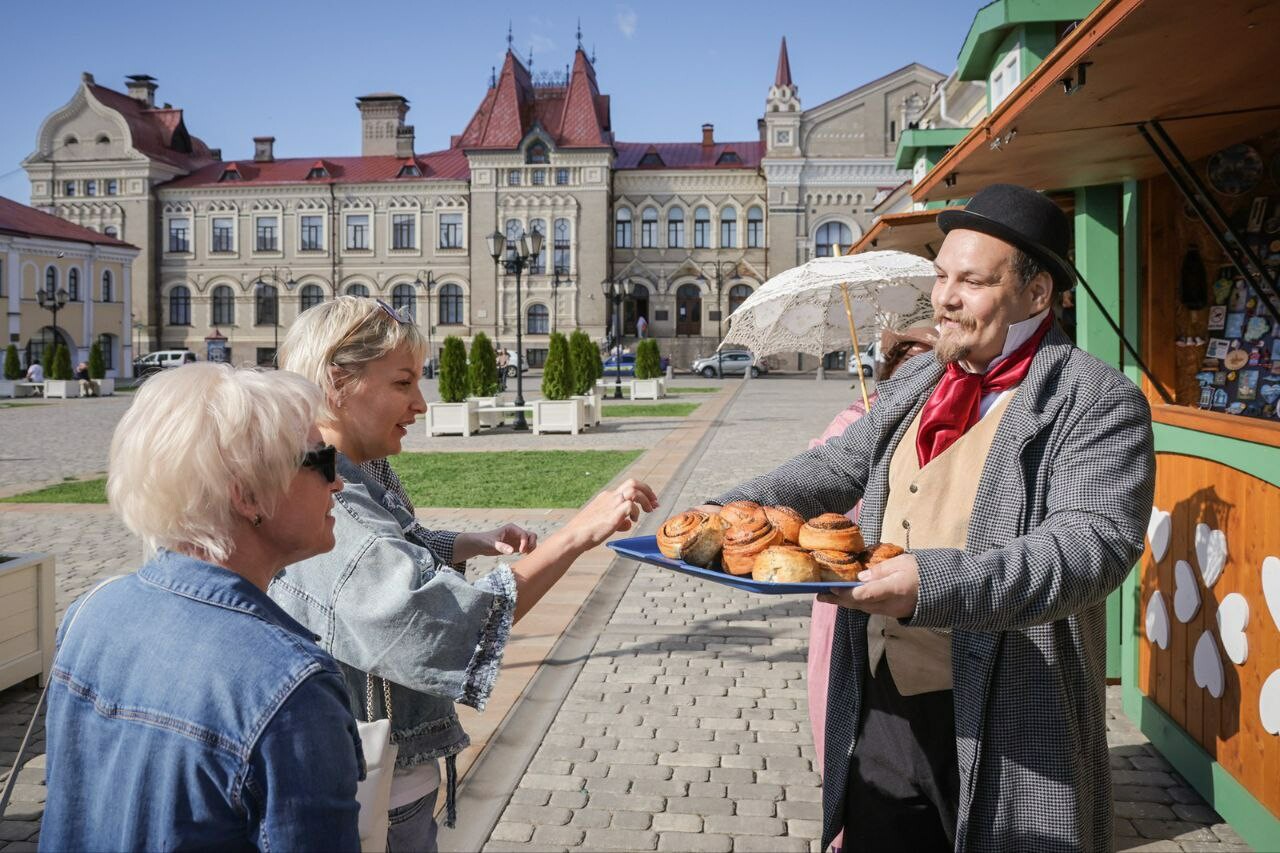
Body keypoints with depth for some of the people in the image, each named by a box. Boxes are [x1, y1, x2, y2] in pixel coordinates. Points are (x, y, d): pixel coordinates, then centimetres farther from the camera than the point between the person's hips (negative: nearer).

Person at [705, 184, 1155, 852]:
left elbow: (1096, 541, -22)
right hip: (879, 704, 6)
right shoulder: (914, 384, 13)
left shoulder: (1099, 401, -10)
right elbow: (837, 468, 17)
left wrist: (937, 585, -35)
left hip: (1003, 729, -6)